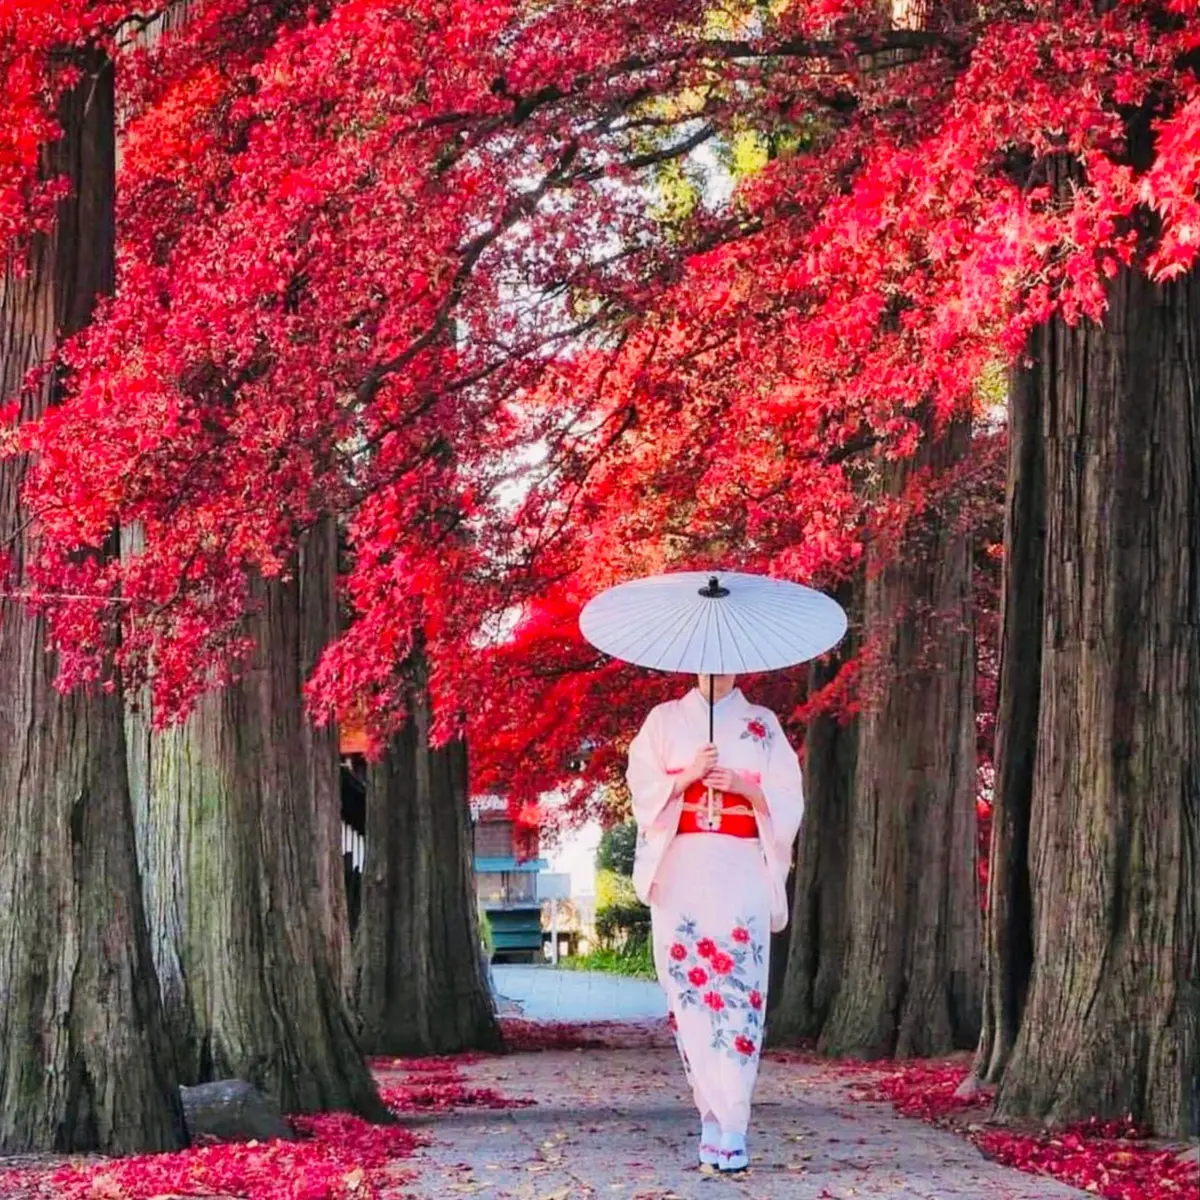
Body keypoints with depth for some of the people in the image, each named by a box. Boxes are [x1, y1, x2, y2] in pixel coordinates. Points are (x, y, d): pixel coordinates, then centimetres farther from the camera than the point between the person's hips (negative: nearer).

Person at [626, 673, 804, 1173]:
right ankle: (713, 1113, 4)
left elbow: (787, 801, 6)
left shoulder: (762, 724, 11)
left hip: (741, 873, -1)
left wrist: (744, 788, -11)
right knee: (688, 985, -4)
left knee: (737, 988, -10)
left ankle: (731, 1125, -13)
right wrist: (687, 776, -12)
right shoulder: (665, 719, 11)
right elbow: (643, 792, 4)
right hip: (681, 869, 1)